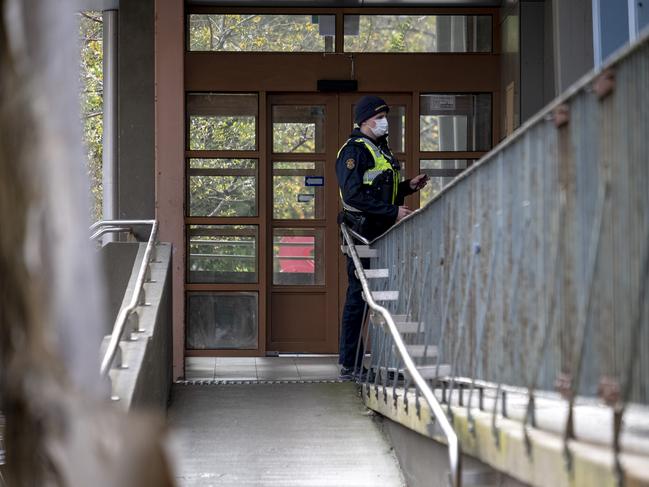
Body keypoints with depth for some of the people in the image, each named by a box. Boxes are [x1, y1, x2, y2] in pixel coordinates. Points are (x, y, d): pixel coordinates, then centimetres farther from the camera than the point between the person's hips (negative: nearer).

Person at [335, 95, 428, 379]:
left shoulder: (381, 150, 20)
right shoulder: (354, 150, -11)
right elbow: (354, 195, -21)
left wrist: (408, 187, 11)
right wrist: (393, 212, -21)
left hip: (382, 234, 9)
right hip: (362, 233, -9)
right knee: (358, 297, -5)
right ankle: (349, 365, -1)